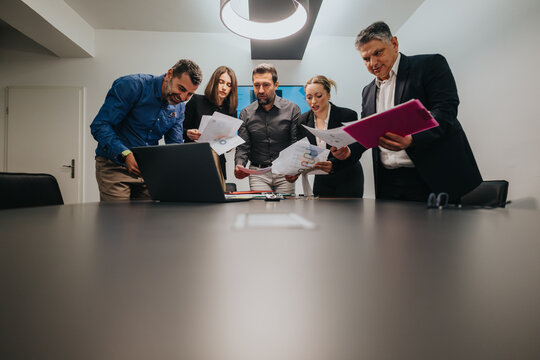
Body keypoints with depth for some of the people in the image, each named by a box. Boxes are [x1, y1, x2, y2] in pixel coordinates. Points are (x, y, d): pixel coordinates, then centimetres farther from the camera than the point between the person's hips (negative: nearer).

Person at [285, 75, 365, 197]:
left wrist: (334, 165, -36)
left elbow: (356, 151, -18)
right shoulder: (303, 121, -3)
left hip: (348, 180, -3)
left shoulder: (348, 116, -15)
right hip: (321, 182, 3)